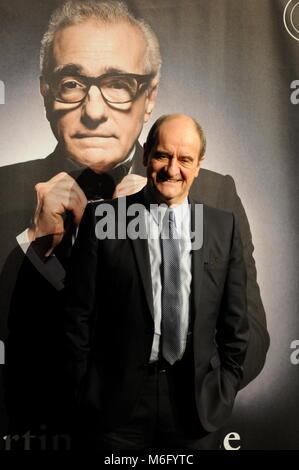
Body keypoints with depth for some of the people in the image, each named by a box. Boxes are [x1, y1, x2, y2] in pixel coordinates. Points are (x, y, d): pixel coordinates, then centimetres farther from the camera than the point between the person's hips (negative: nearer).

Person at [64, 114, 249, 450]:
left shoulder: (224, 226, -1)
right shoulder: (102, 218, -8)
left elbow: (235, 318, 4)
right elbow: (79, 312, -5)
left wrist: (227, 385, 4)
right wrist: (83, 388, -3)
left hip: (194, 397, 2)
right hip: (117, 397, -1)